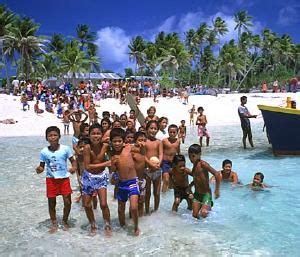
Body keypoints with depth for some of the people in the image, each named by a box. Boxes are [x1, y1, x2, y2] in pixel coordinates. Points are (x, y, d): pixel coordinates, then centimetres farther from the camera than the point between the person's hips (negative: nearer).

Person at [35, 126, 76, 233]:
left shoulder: (65, 149, -10)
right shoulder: (44, 152, -7)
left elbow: (73, 161, -2)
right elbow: (42, 166, 0)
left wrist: (74, 167, -23)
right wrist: (39, 169, -22)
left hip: (64, 178, -1)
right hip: (51, 179, 1)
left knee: (67, 202, 0)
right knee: (51, 203, 10)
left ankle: (65, 221, 27)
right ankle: (54, 223, 30)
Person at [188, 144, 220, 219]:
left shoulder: (202, 164, -17)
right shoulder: (194, 165, 7)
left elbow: (216, 174, -22)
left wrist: (217, 189, -21)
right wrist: (190, 185, 11)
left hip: (206, 194, -6)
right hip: (197, 194, 7)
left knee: (203, 214, -17)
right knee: (195, 215, 1)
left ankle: (208, 207, 12)